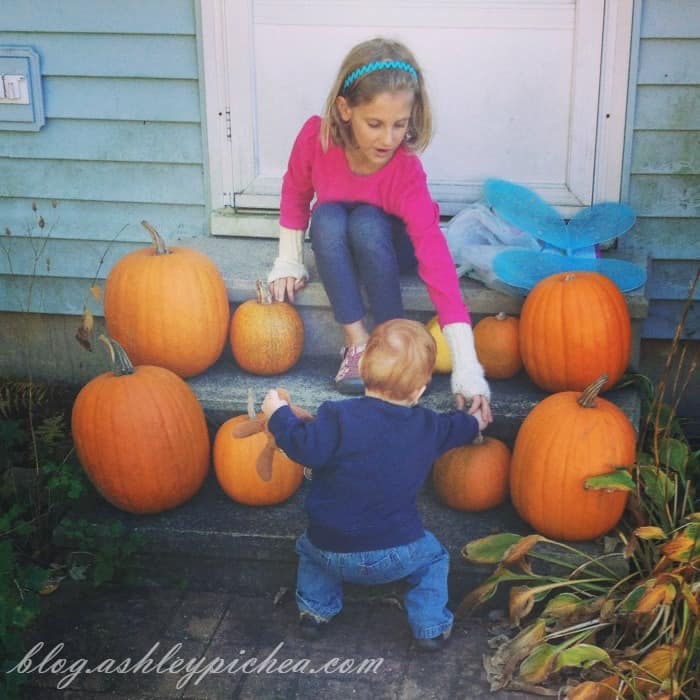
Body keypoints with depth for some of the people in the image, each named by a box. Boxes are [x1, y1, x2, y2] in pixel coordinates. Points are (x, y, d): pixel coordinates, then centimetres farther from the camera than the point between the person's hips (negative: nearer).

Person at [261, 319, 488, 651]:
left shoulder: (339, 416, -17)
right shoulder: (428, 427, 0)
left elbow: (306, 448, -24)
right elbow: (455, 427, 21)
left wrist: (279, 415, -8)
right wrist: (475, 421, 45)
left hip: (332, 551, -1)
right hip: (397, 554, 1)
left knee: (310, 548, 33)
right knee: (433, 558, 30)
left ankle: (315, 609, 26)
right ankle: (430, 627, 22)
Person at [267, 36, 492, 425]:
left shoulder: (406, 170, -34)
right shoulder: (316, 136, -28)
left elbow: (435, 258, -41)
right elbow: (295, 192, -5)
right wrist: (289, 261, -5)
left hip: (388, 245, -2)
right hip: (334, 245, 2)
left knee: (367, 223, -36)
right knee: (328, 218, -33)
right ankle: (357, 342, -28)